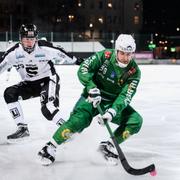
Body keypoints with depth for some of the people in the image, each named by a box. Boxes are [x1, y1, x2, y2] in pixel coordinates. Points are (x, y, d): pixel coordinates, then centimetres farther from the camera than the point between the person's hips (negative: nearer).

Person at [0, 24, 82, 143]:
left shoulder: (44, 48, -19)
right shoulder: (14, 52, -13)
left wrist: (79, 61, 6)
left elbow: (61, 54, -4)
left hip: (48, 80, -5)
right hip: (29, 84, 5)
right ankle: (22, 129, -11)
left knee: (47, 109, -26)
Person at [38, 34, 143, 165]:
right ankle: (51, 147, -12)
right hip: (92, 96, -3)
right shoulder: (105, 56, -15)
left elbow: (126, 96, -20)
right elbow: (83, 70, -19)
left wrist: (112, 112, -35)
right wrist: (92, 88, -33)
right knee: (79, 120, -28)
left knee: (136, 120, -16)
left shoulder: (134, 71, -13)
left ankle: (108, 146, 1)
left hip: (114, 102, 3)